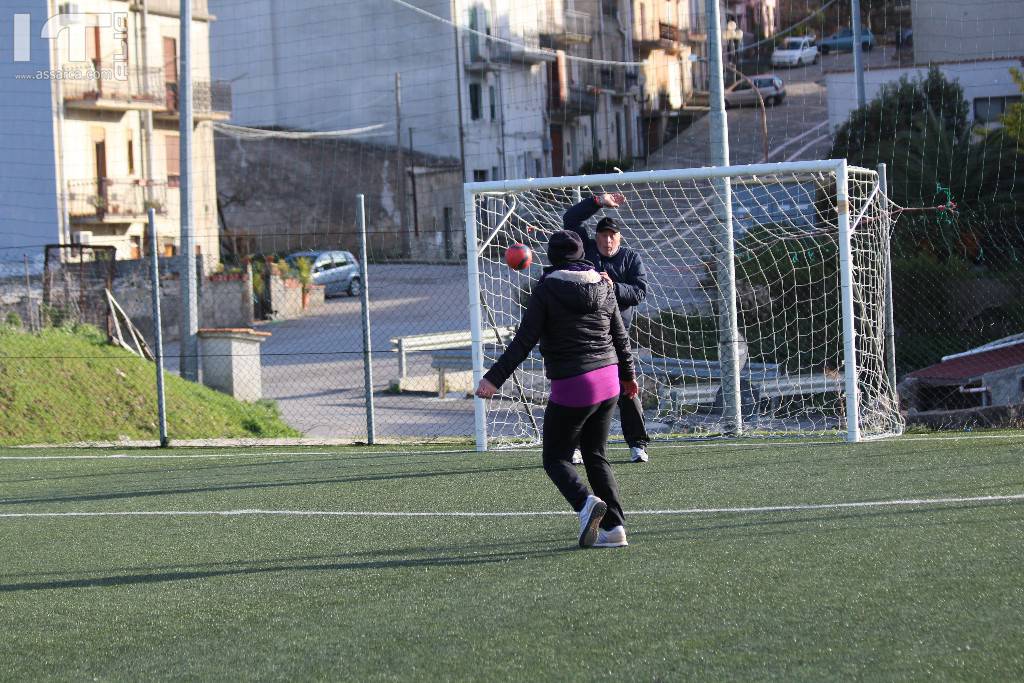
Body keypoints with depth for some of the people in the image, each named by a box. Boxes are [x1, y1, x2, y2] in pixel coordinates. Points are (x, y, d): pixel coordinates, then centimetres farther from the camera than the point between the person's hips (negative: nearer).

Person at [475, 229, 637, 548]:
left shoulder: (546, 289, -7)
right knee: (596, 456, 15)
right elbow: (621, 337, 16)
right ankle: (614, 526, 3)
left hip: (571, 388, -6)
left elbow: (523, 341, -13)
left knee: (555, 457, 4)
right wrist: (628, 375, 31)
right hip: (608, 382, 6)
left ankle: (586, 502, -23)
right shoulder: (602, 286, 9)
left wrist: (494, 378, -12)